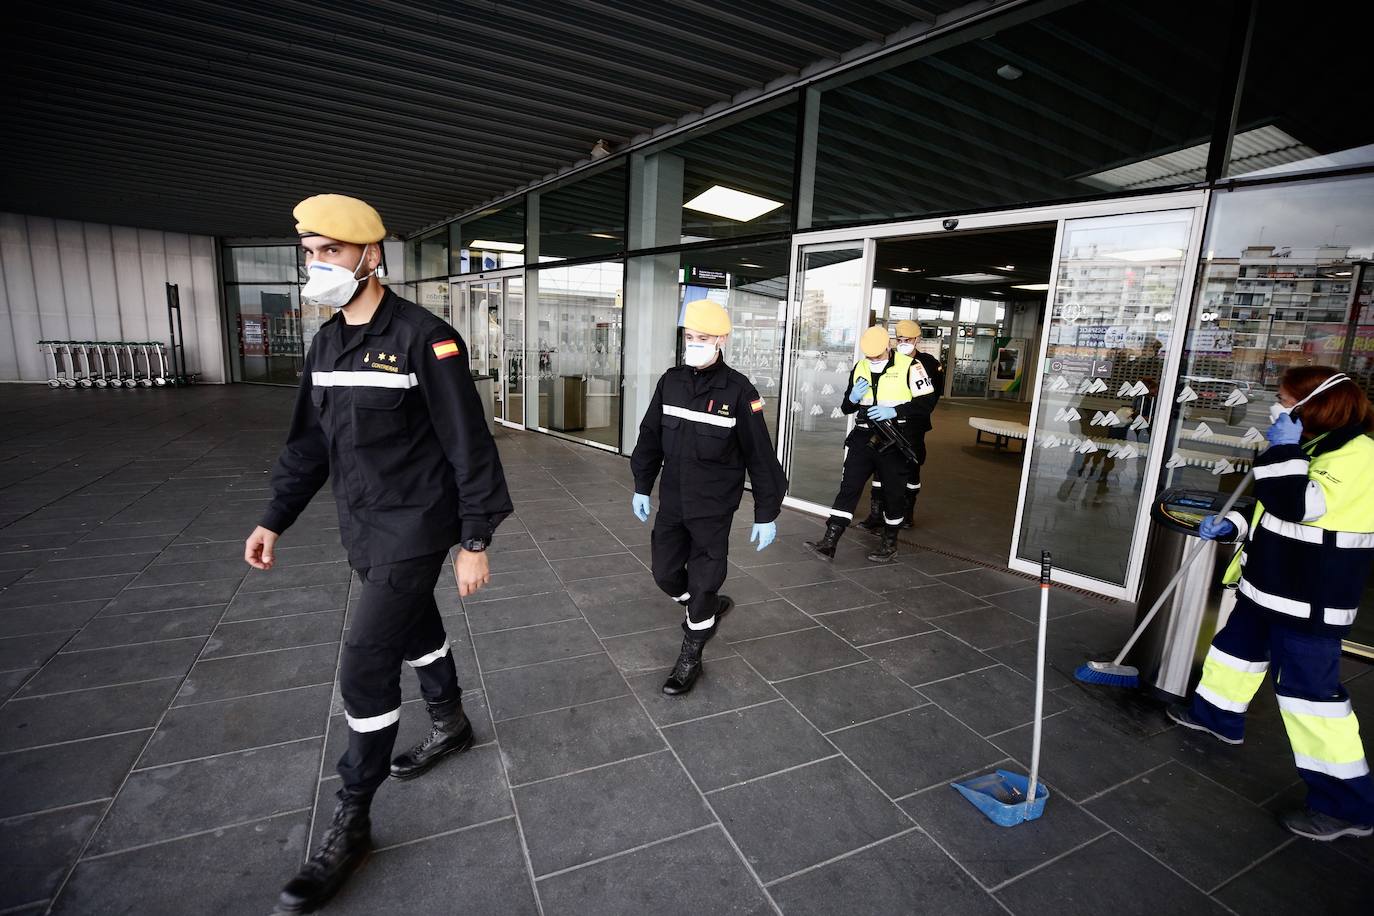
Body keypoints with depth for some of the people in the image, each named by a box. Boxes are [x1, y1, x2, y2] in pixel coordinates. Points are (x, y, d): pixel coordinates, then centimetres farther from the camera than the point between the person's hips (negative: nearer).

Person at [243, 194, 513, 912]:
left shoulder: (424, 338, -17)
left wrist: (475, 542, -15)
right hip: (362, 529, 8)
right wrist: (275, 520, 14)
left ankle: (350, 825, 15)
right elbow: (309, 442, 16)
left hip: (415, 530, -8)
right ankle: (450, 727, 46)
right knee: (415, 629, 22)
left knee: (364, 668, -4)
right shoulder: (327, 342, 8)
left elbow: (468, 446, -17)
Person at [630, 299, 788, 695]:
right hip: (672, 501, 5)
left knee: (703, 582, 4)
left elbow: (760, 456, -9)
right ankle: (711, 608, 42)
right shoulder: (671, 381, 1)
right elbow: (649, 437, 10)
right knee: (665, 572, 13)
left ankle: (690, 659, 26)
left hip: (714, 507, -5)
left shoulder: (738, 390, -12)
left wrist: (766, 513, -7)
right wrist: (641, 487, 12)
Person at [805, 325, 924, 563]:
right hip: (863, 439, 4)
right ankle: (829, 542, -4)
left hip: (894, 443, -3)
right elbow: (846, 408, 16)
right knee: (848, 487, -3)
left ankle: (890, 543, 26)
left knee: (894, 494, 8)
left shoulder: (909, 366, -7)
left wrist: (895, 411, -20)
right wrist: (853, 398, -7)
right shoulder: (859, 368, 8)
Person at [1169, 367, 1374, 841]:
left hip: (1311, 600, -10)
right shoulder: (1313, 447, 11)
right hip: (1271, 583, 10)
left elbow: (1300, 505, -32)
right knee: (1239, 644, 23)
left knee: (1309, 686, -4)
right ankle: (1218, 714, 44)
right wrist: (1233, 523, 9)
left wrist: (1284, 450, -26)